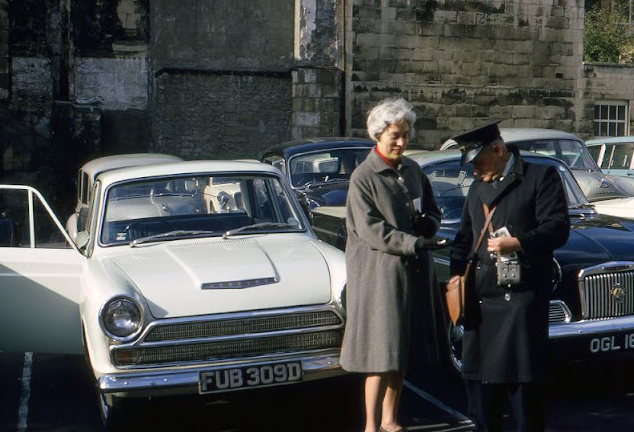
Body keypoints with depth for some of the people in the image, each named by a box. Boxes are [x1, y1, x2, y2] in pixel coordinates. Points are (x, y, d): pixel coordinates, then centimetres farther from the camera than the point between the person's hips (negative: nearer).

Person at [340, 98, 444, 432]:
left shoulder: (412, 170, 11)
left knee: (402, 351, 12)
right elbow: (370, 230, -16)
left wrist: (428, 223, -3)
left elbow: (433, 210, 20)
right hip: (380, 272, -6)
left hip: (413, 270, 6)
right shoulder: (363, 177, -8)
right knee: (382, 353, -5)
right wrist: (414, 243, -22)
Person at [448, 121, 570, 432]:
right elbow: (464, 237, 24)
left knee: (523, 379, -2)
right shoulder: (477, 188, 21)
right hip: (480, 298, 6)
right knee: (478, 376, 10)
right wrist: (456, 274, 9)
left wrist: (517, 242, -19)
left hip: (522, 297, -6)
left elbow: (558, 228, -7)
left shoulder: (542, 176, 2)